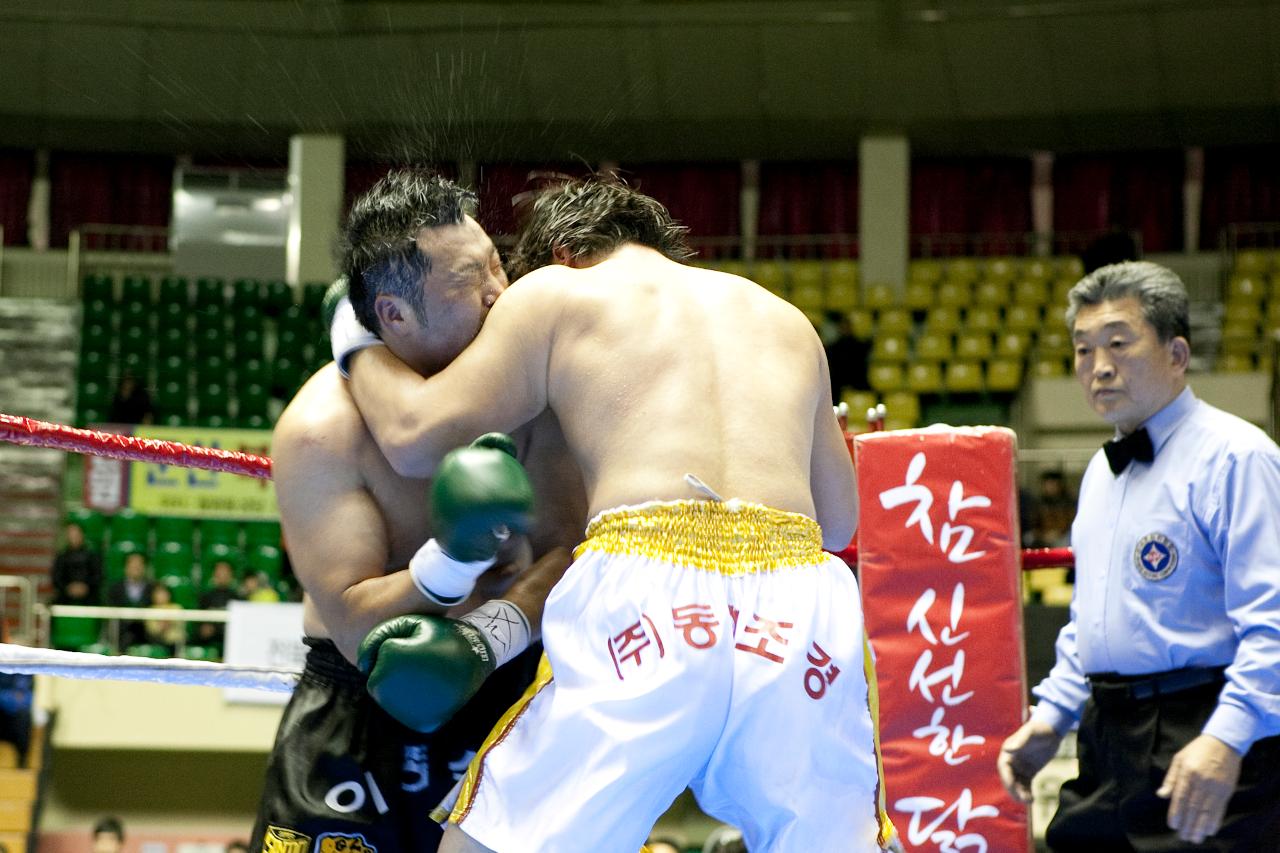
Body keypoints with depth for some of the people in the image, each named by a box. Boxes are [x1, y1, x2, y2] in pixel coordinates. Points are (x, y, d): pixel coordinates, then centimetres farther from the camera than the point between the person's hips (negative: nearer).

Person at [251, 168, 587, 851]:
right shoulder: (319, 431, -19)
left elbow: (568, 548, -9)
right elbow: (356, 628, -22)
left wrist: (495, 629, -28)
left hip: (501, 690, 2)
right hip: (360, 707, -2)